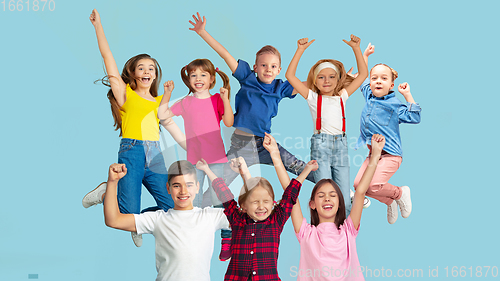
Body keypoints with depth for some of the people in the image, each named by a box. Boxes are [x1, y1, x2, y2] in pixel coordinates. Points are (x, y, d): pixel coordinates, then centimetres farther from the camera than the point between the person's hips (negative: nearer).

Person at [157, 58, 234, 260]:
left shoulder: (217, 100, 1)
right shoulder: (185, 103, 8)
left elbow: (229, 123, -10)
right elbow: (162, 115, 6)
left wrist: (225, 99, -17)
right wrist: (167, 94, 2)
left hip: (215, 158, -3)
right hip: (193, 158, 3)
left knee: (218, 199, -4)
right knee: (194, 203, 7)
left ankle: (227, 240, 7)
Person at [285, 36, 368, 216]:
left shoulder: (341, 97, 16)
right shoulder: (313, 98, 8)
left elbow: (363, 73, 16)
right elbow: (290, 75, 1)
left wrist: (356, 48, 11)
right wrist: (300, 50, -2)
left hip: (341, 145, 3)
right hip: (320, 145, -3)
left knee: (344, 199, 1)